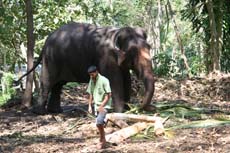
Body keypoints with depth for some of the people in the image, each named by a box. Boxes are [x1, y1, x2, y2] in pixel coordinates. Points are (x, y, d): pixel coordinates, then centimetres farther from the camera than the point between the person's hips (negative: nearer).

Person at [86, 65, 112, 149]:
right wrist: (90, 106, 7)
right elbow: (91, 94, 16)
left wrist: (101, 106, -20)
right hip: (97, 106, 7)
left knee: (99, 122, -23)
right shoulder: (91, 81, 7)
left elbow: (108, 95, -16)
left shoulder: (104, 80, -14)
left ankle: (102, 139, -4)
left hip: (104, 106, -7)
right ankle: (103, 140, 28)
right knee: (100, 123, 13)